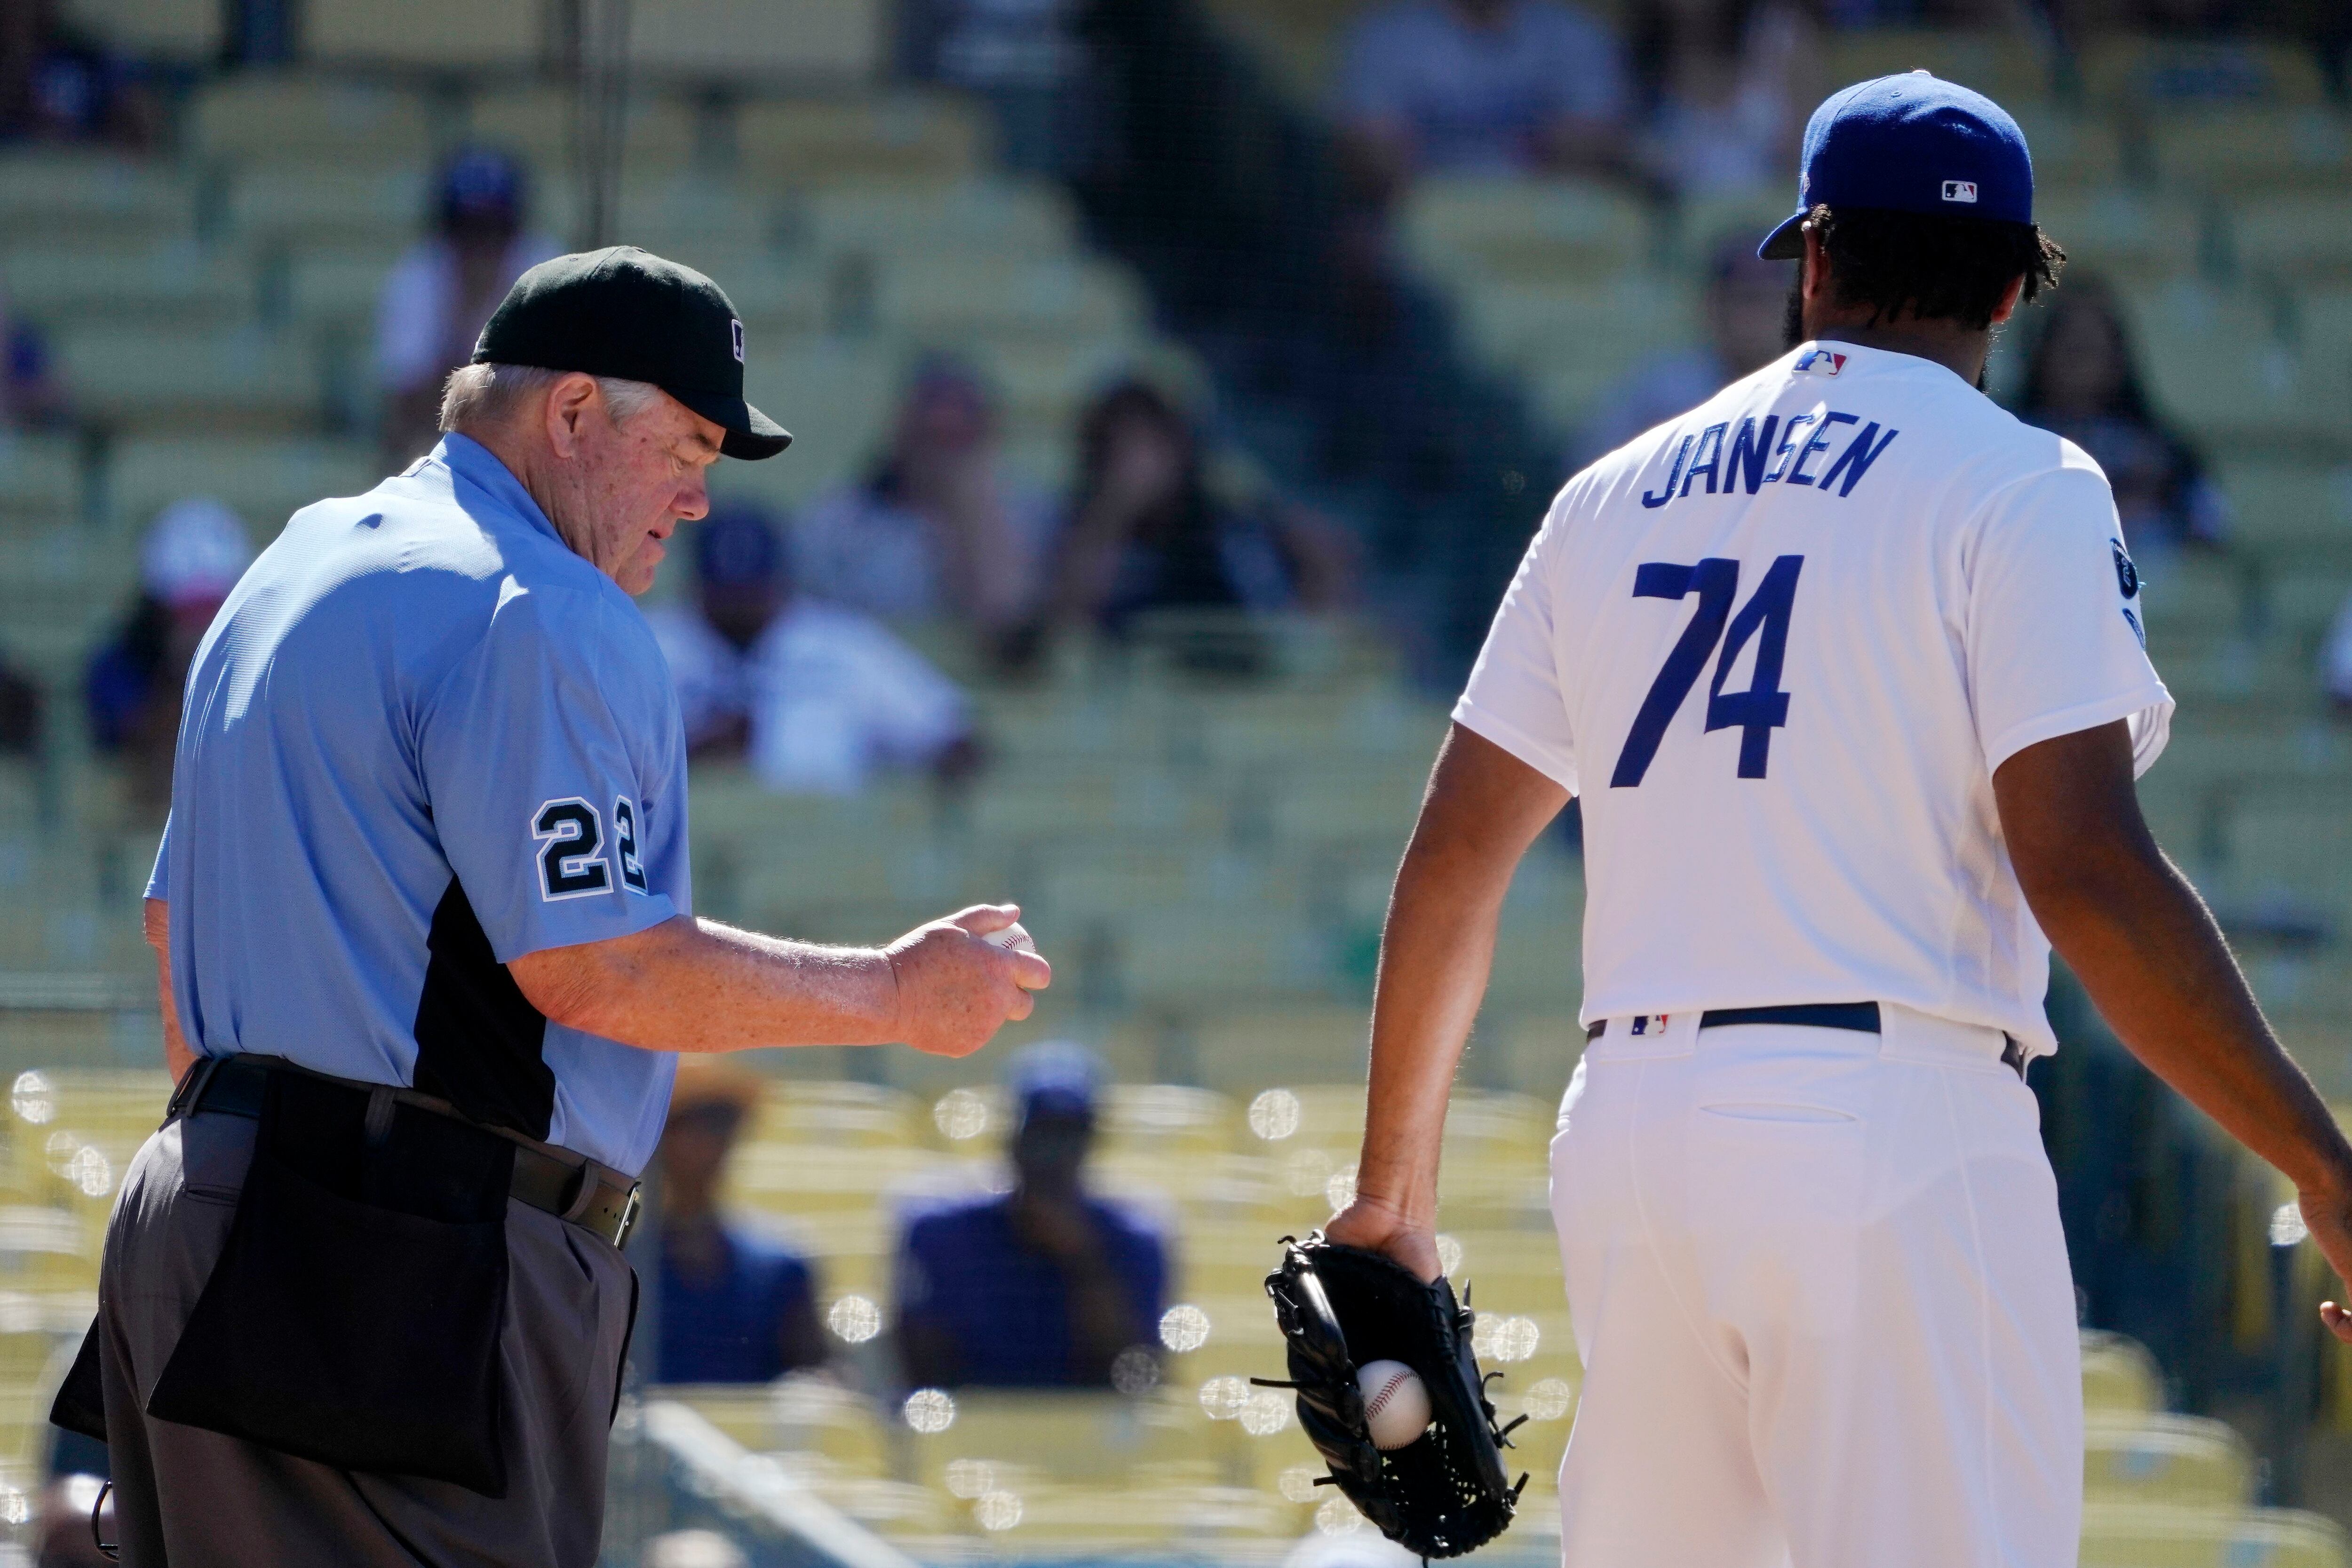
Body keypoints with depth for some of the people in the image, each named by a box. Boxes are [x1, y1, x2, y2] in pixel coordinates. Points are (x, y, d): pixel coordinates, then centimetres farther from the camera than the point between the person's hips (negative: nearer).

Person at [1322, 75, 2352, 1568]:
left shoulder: (1617, 495, 16)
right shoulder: (2015, 487, -2)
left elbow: (1453, 859, 15)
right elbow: (2085, 871, -14)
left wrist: (1394, 1185, 24)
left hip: (1631, 1129, 6)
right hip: (1887, 1127, -6)